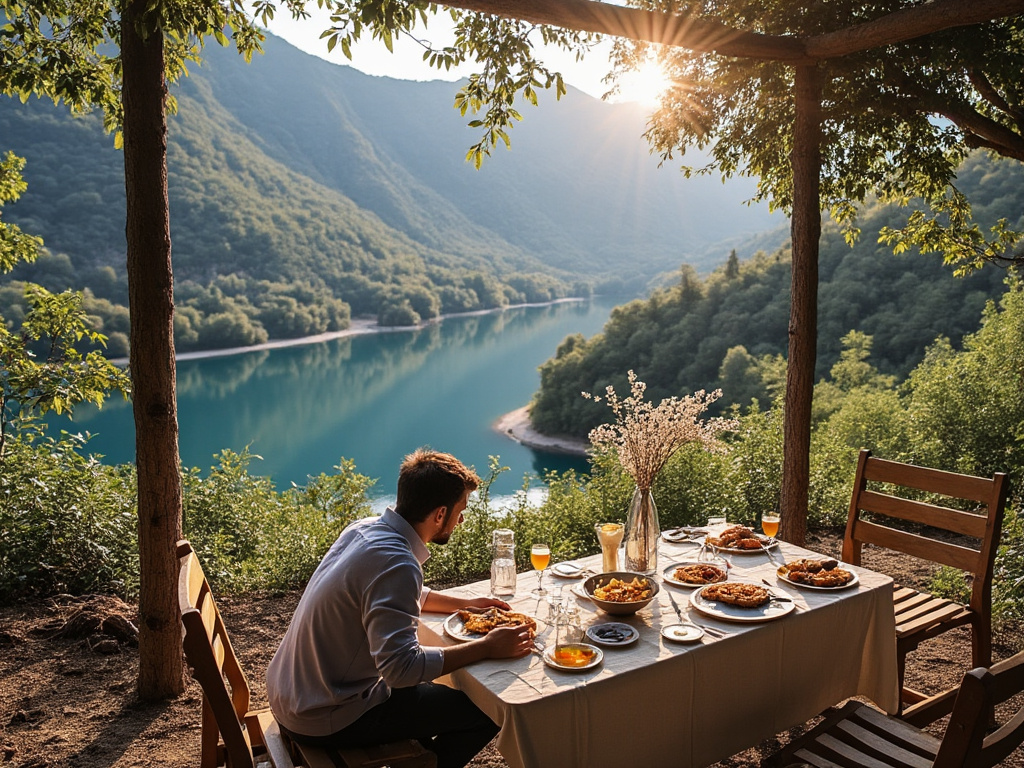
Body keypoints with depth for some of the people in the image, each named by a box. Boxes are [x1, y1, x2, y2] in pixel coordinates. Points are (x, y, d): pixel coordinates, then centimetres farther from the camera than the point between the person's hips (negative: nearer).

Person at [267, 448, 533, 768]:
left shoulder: (364, 528, -1)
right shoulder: (395, 563, -29)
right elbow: (401, 666, -32)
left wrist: (462, 604, 11)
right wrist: (486, 648, -23)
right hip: (325, 721, -9)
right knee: (486, 711, -6)